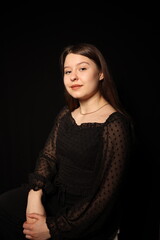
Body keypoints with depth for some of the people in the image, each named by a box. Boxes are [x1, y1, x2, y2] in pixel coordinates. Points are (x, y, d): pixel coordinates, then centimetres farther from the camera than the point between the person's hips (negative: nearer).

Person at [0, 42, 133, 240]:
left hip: (88, 218, -6)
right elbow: (48, 155, 2)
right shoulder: (66, 114, 2)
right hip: (55, 195, 6)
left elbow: (105, 195, -21)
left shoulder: (115, 125, -21)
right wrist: (35, 196, -16)